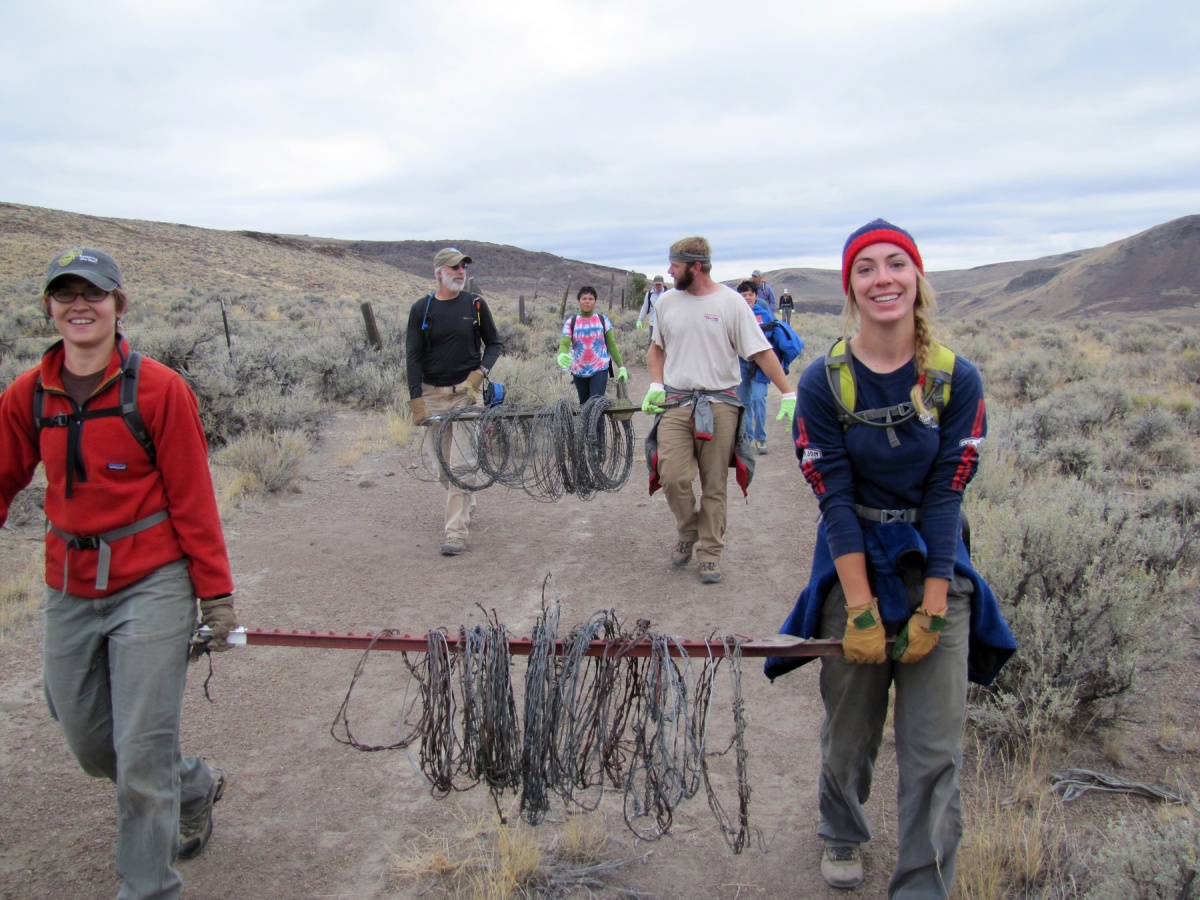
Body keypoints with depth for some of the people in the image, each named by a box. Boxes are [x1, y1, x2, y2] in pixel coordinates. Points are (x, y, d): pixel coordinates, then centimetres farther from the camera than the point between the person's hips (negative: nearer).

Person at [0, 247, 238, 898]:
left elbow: (192, 498, -7)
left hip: (151, 588, -5)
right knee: (90, 748, 16)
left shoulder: (158, 388, -9)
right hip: (68, 591, 5)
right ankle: (196, 785, 45)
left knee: (141, 761, -1)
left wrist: (216, 594, -6)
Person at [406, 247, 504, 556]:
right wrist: (416, 400, -11)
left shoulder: (475, 305, 1)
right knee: (441, 463, 9)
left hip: (466, 391, -1)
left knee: (461, 463, -9)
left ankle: (457, 531, -5)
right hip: (433, 394, 2)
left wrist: (479, 372, -8)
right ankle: (466, 504, 35)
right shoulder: (421, 309, 0)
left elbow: (494, 343, 10)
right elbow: (413, 356, -1)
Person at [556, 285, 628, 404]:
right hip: (579, 372, 2)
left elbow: (611, 345, 4)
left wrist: (621, 366, -2)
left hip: (600, 370, -2)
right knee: (584, 405, 14)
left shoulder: (603, 320, 0)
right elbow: (564, 344, -11)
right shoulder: (571, 322, 1)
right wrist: (561, 355, -35)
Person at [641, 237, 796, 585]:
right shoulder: (667, 301, 7)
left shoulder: (731, 302, -5)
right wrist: (655, 385, 3)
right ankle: (688, 530, 20)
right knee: (672, 476, -9)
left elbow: (762, 352, -6)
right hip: (675, 401, 3)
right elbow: (657, 348, 20)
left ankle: (710, 553, 17)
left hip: (720, 403, -2)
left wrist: (788, 393, -12)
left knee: (714, 485, 3)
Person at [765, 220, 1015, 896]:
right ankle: (843, 834, 42)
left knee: (935, 750, 0)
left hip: (935, 569, 1)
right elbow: (836, 500, -11)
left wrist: (931, 610, -11)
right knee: (850, 732, 13)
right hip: (854, 568, 0)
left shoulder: (957, 379, -6)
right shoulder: (825, 382, -9)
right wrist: (861, 608, -14)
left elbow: (944, 497, -8)